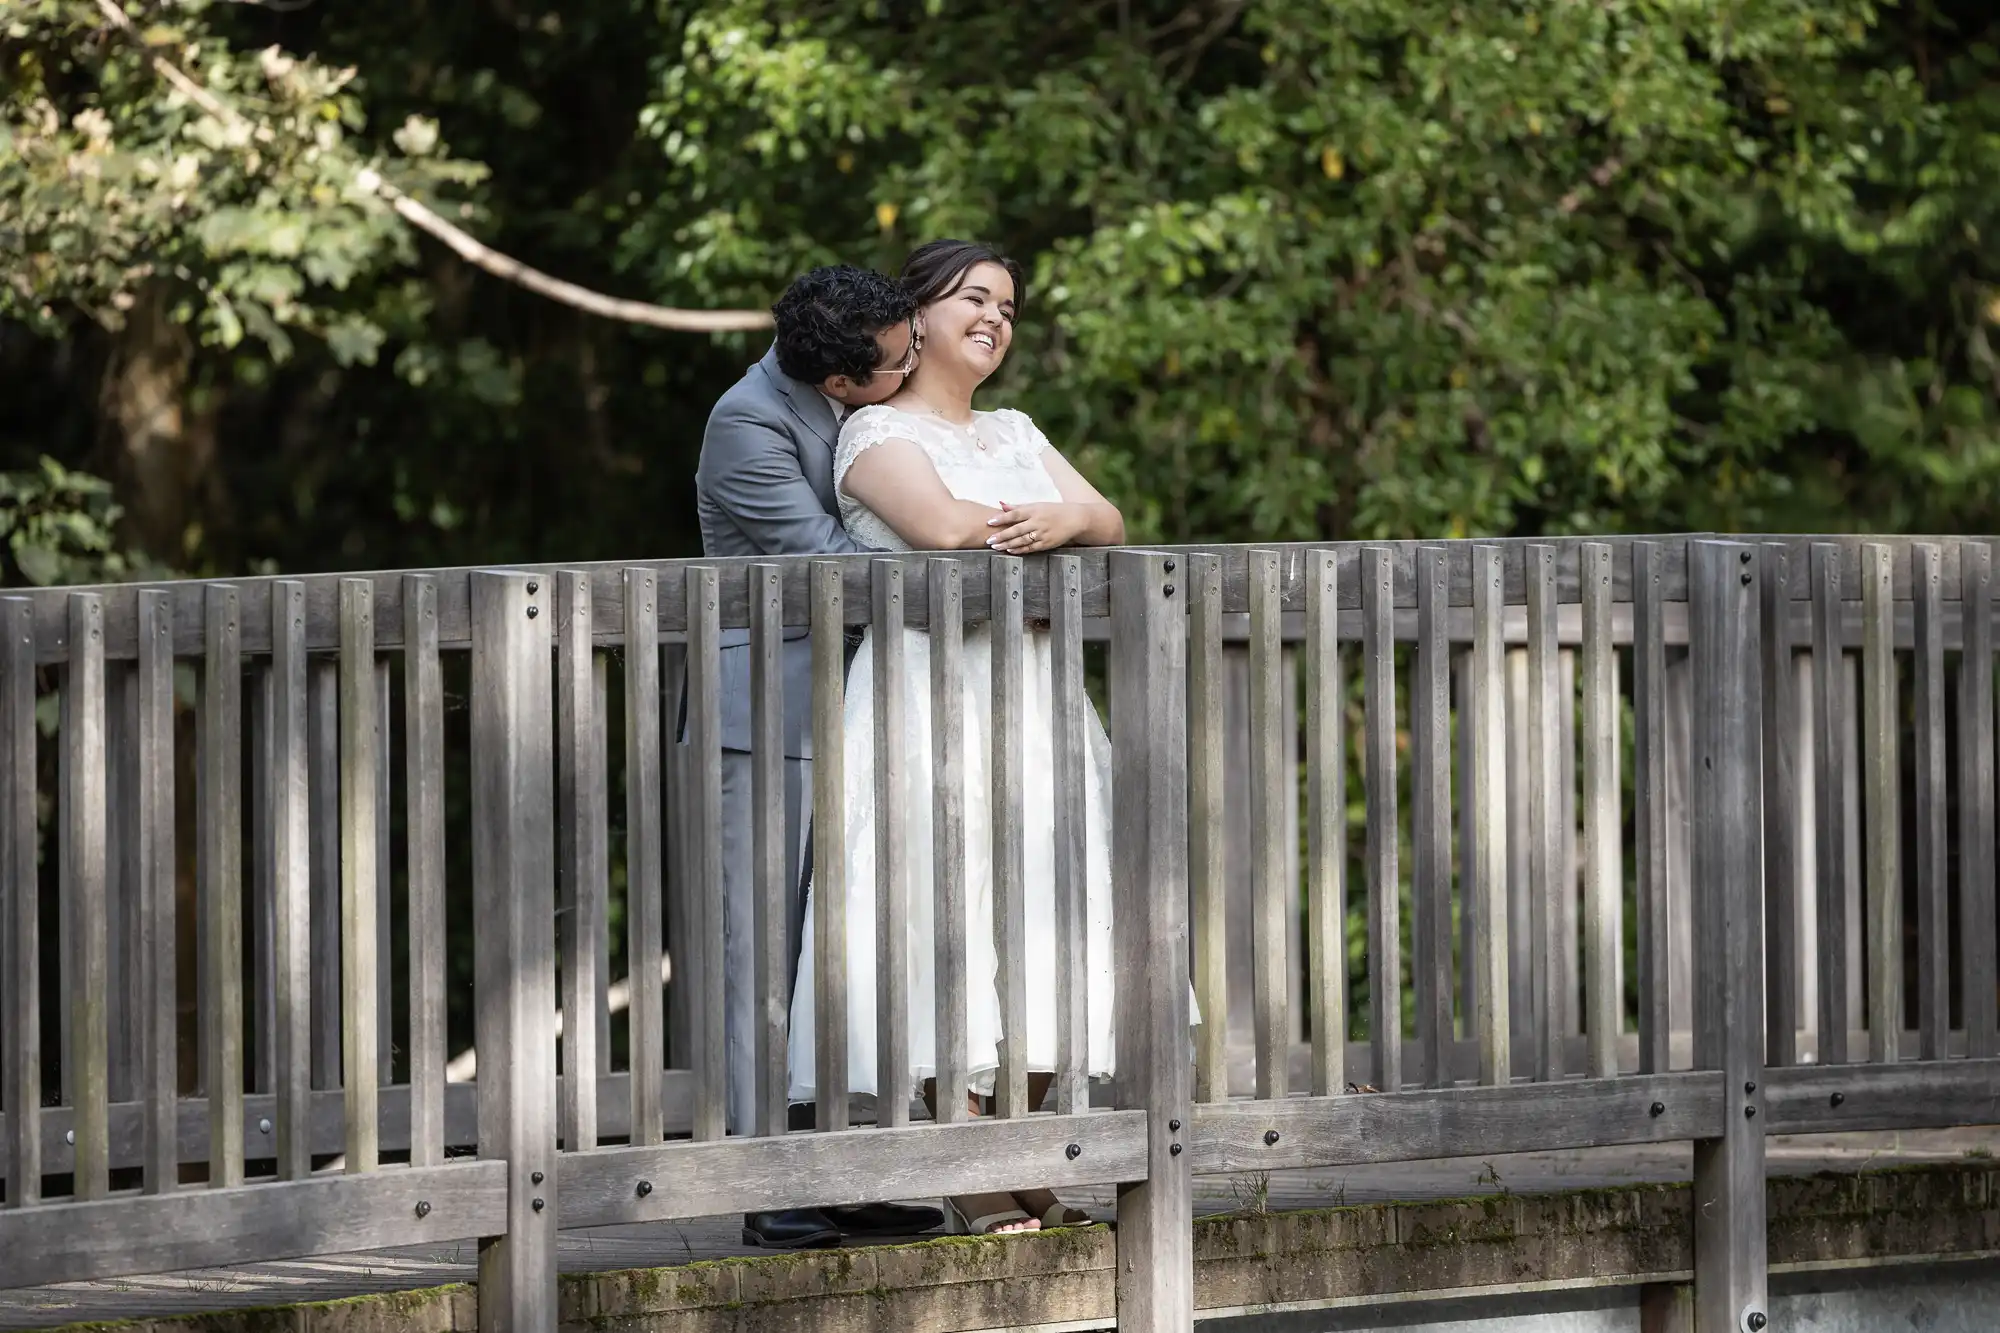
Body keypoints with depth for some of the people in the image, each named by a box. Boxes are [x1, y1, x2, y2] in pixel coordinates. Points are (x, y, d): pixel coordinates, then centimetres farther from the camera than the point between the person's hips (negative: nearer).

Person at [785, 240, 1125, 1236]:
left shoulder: (1014, 434, 23)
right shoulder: (877, 432, 1)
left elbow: (1107, 523, 12)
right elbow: (942, 526, -15)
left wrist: (1066, 521, -12)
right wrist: (1072, 527, -4)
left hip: (1032, 702, 7)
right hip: (929, 693, -7)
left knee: (1036, 911, 2)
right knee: (944, 915, -12)